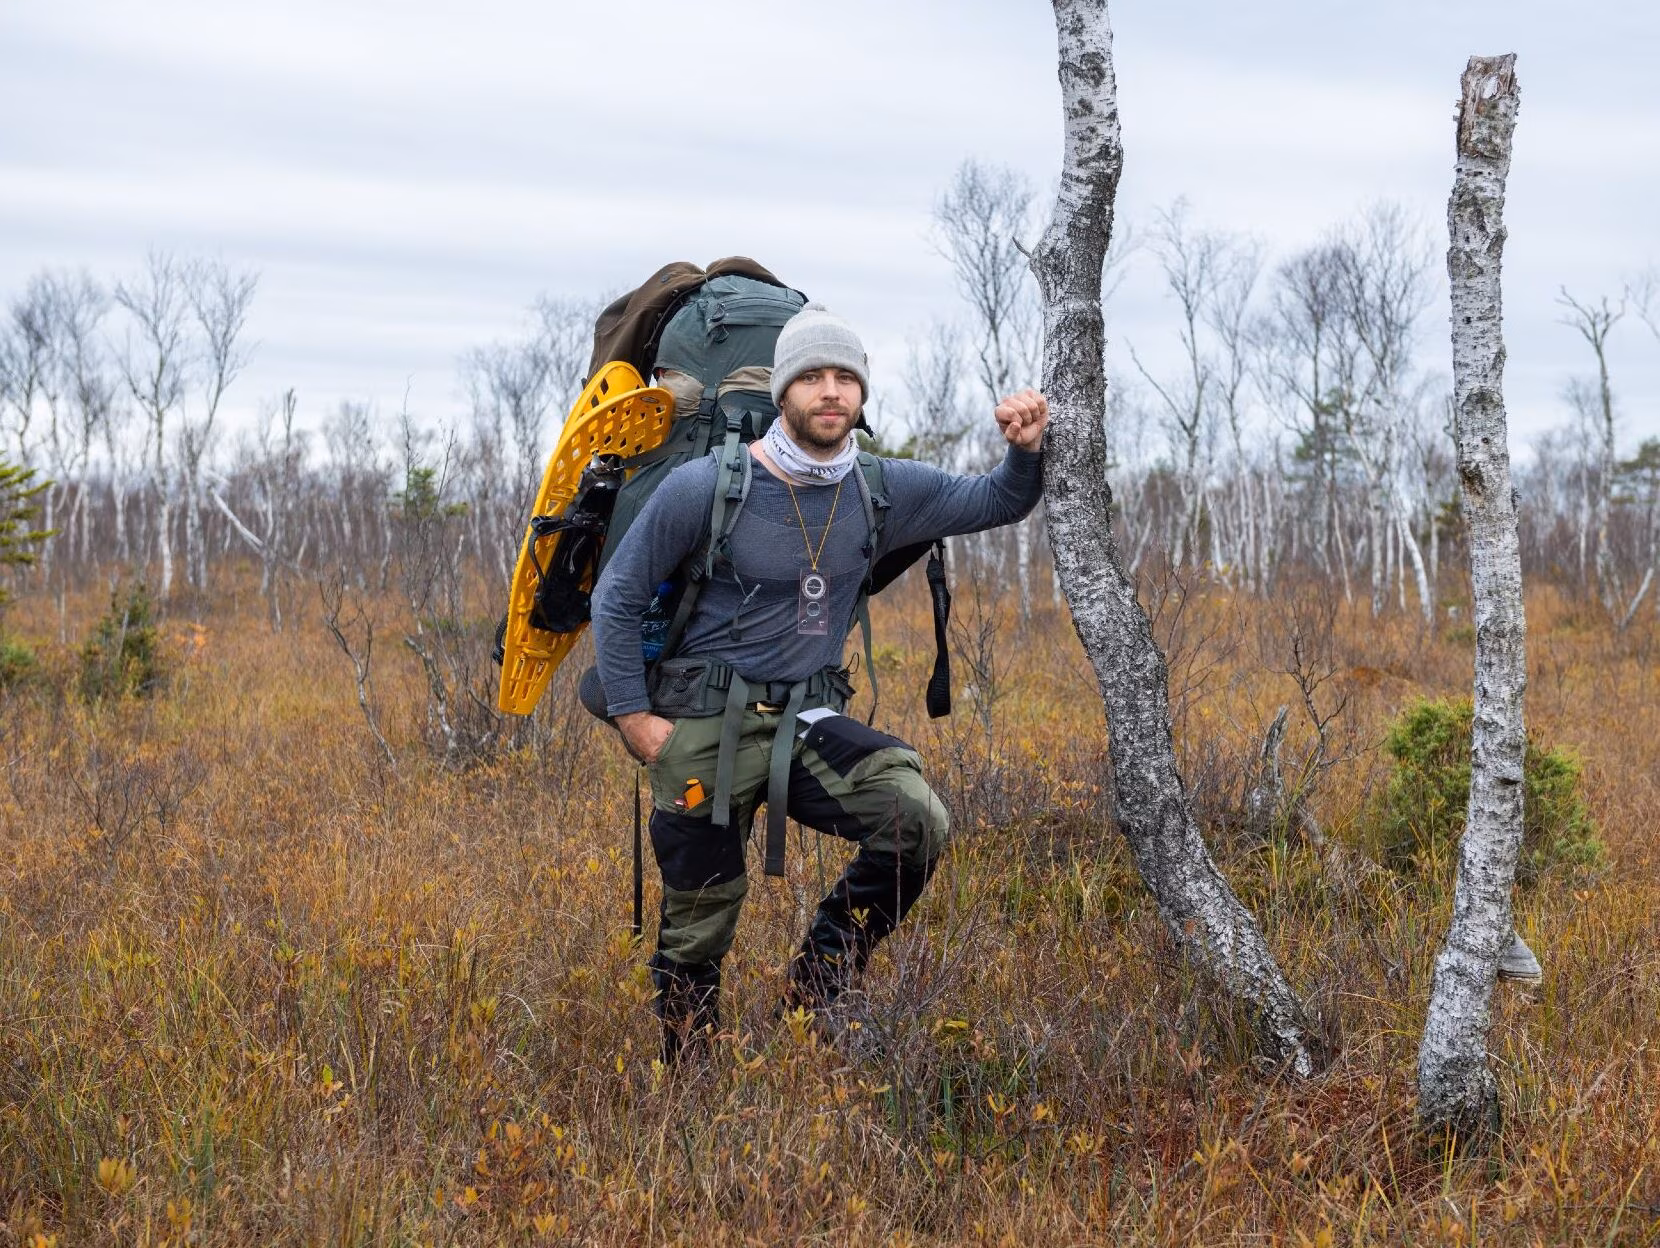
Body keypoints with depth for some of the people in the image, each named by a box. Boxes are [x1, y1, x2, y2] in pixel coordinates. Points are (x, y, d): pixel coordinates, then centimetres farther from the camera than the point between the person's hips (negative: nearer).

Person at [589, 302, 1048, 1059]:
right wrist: (634, 719, -8)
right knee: (698, 927, 3)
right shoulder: (706, 487, -11)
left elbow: (996, 503, 12)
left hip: (808, 724, 3)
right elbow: (617, 599, -3)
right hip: (705, 730, -3)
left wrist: (1026, 450, -10)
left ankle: (819, 976, -1)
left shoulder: (881, 493, 1)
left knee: (918, 819, -23)